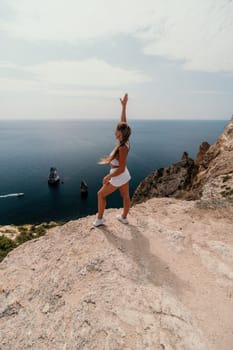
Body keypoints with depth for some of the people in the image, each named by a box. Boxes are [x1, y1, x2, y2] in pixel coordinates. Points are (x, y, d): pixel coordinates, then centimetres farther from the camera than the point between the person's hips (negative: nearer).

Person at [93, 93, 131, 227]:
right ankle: (124, 217, 41)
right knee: (126, 197, 20)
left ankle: (100, 218, 25)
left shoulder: (122, 148, -29)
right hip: (125, 176, 8)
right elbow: (123, 121, 3)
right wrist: (124, 106, 3)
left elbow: (121, 168, -28)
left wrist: (108, 177, -18)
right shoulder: (125, 141, -8)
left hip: (117, 178, -8)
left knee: (101, 195, 12)